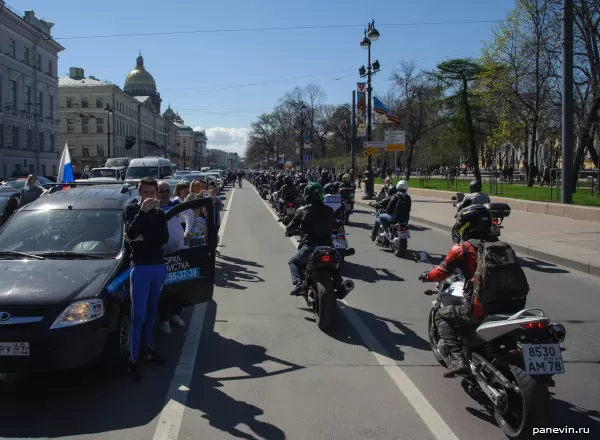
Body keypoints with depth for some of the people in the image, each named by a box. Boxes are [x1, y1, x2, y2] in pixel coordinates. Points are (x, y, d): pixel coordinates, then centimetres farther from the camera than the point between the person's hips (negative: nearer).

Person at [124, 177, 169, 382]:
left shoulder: (159, 213, 10)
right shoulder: (131, 209, -2)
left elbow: (164, 238, -3)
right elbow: (130, 233, -20)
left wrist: (144, 238, -14)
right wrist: (142, 211, -26)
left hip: (159, 266, 5)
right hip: (140, 267, -5)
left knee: (152, 312, 14)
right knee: (138, 316, -7)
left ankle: (147, 348, 28)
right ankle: (133, 360, -2)